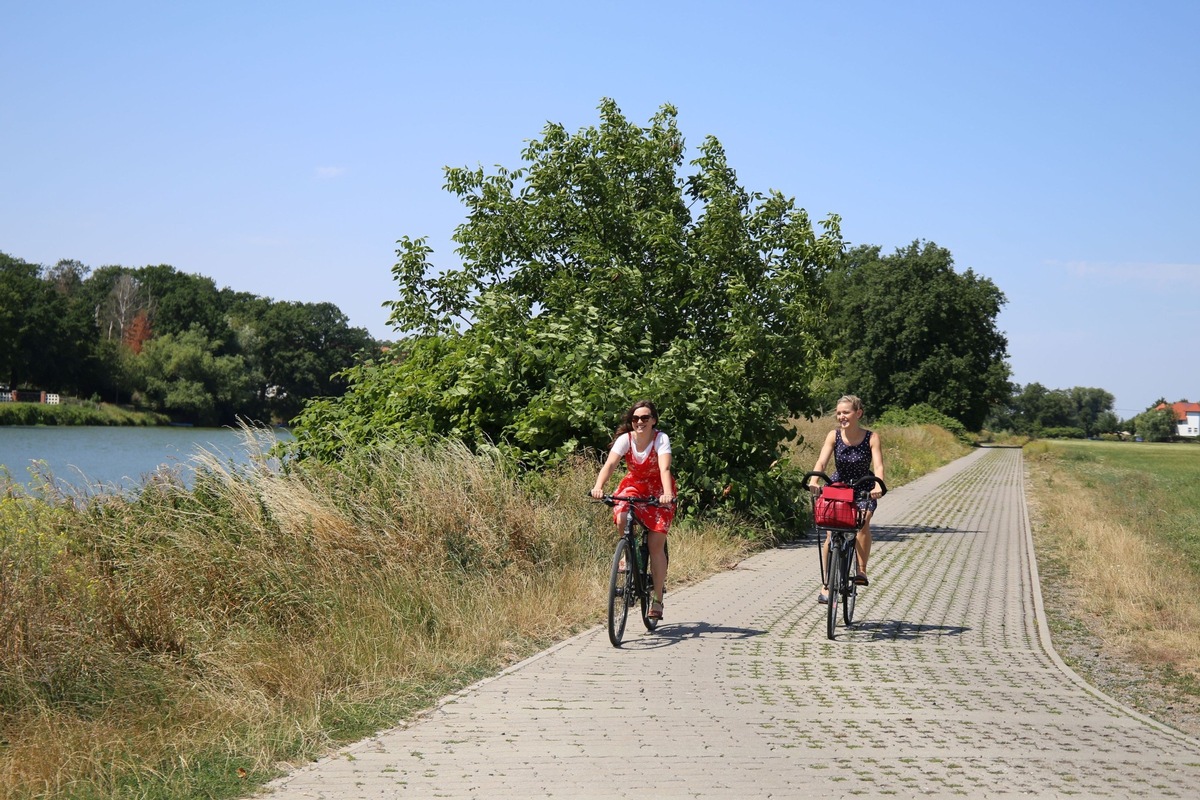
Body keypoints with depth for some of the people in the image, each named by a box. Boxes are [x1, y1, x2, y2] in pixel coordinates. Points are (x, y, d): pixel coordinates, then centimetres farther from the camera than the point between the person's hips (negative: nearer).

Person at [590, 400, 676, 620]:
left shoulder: (661, 439, -22)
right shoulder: (625, 439, -17)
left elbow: (664, 468, -36)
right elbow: (610, 464, -31)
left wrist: (667, 494, -54)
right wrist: (598, 487, -50)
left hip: (658, 489, -2)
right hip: (634, 485, 2)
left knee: (656, 544, -12)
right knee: (621, 520, -30)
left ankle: (657, 600, -3)